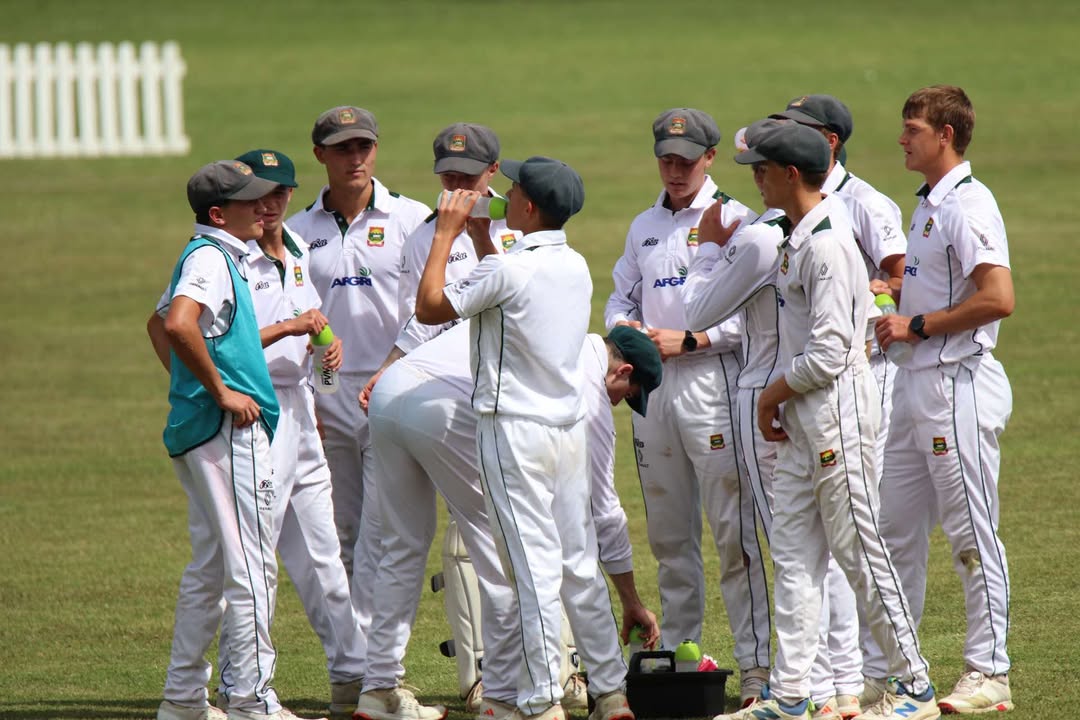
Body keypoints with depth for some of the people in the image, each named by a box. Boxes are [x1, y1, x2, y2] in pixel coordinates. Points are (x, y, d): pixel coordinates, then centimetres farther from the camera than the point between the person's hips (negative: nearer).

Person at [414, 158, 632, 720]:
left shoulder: (509, 270, -16)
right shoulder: (576, 267, 9)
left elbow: (429, 308, -9)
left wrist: (446, 234, -1)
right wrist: (479, 239, 26)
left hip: (515, 431, -7)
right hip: (569, 426, 7)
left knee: (534, 568, -7)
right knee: (580, 565, 12)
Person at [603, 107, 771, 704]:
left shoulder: (734, 220, -2)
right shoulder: (644, 227, 18)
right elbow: (621, 297, 22)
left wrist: (689, 340, -15)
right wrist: (625, 327, 0)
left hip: (711, 380, -6)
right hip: (651, 384, 6)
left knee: (732, 531, -10)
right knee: (667, 533, 10)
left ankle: (757, 662, -10)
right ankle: (676, 651, 16)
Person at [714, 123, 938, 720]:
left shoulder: (826, 245, -19)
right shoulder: (797, 238, 13)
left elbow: (828, 354, -22)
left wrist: (775, 392, -9)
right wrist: (780, 401, 12)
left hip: (836, 408, -10)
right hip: (801, 419, 10)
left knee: (857, 549, -4)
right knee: (793, 553, 8)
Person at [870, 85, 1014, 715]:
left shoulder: (968, 206, -15)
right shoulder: (929, 206, 16)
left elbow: (998, 298, -24)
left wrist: (918, 325, -17)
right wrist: (893, 294, 11)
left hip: (960, 384, -10)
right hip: (920, 383, 10)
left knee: (972, 533, -4)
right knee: (897, 531, 12)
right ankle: (884, 668, 18)